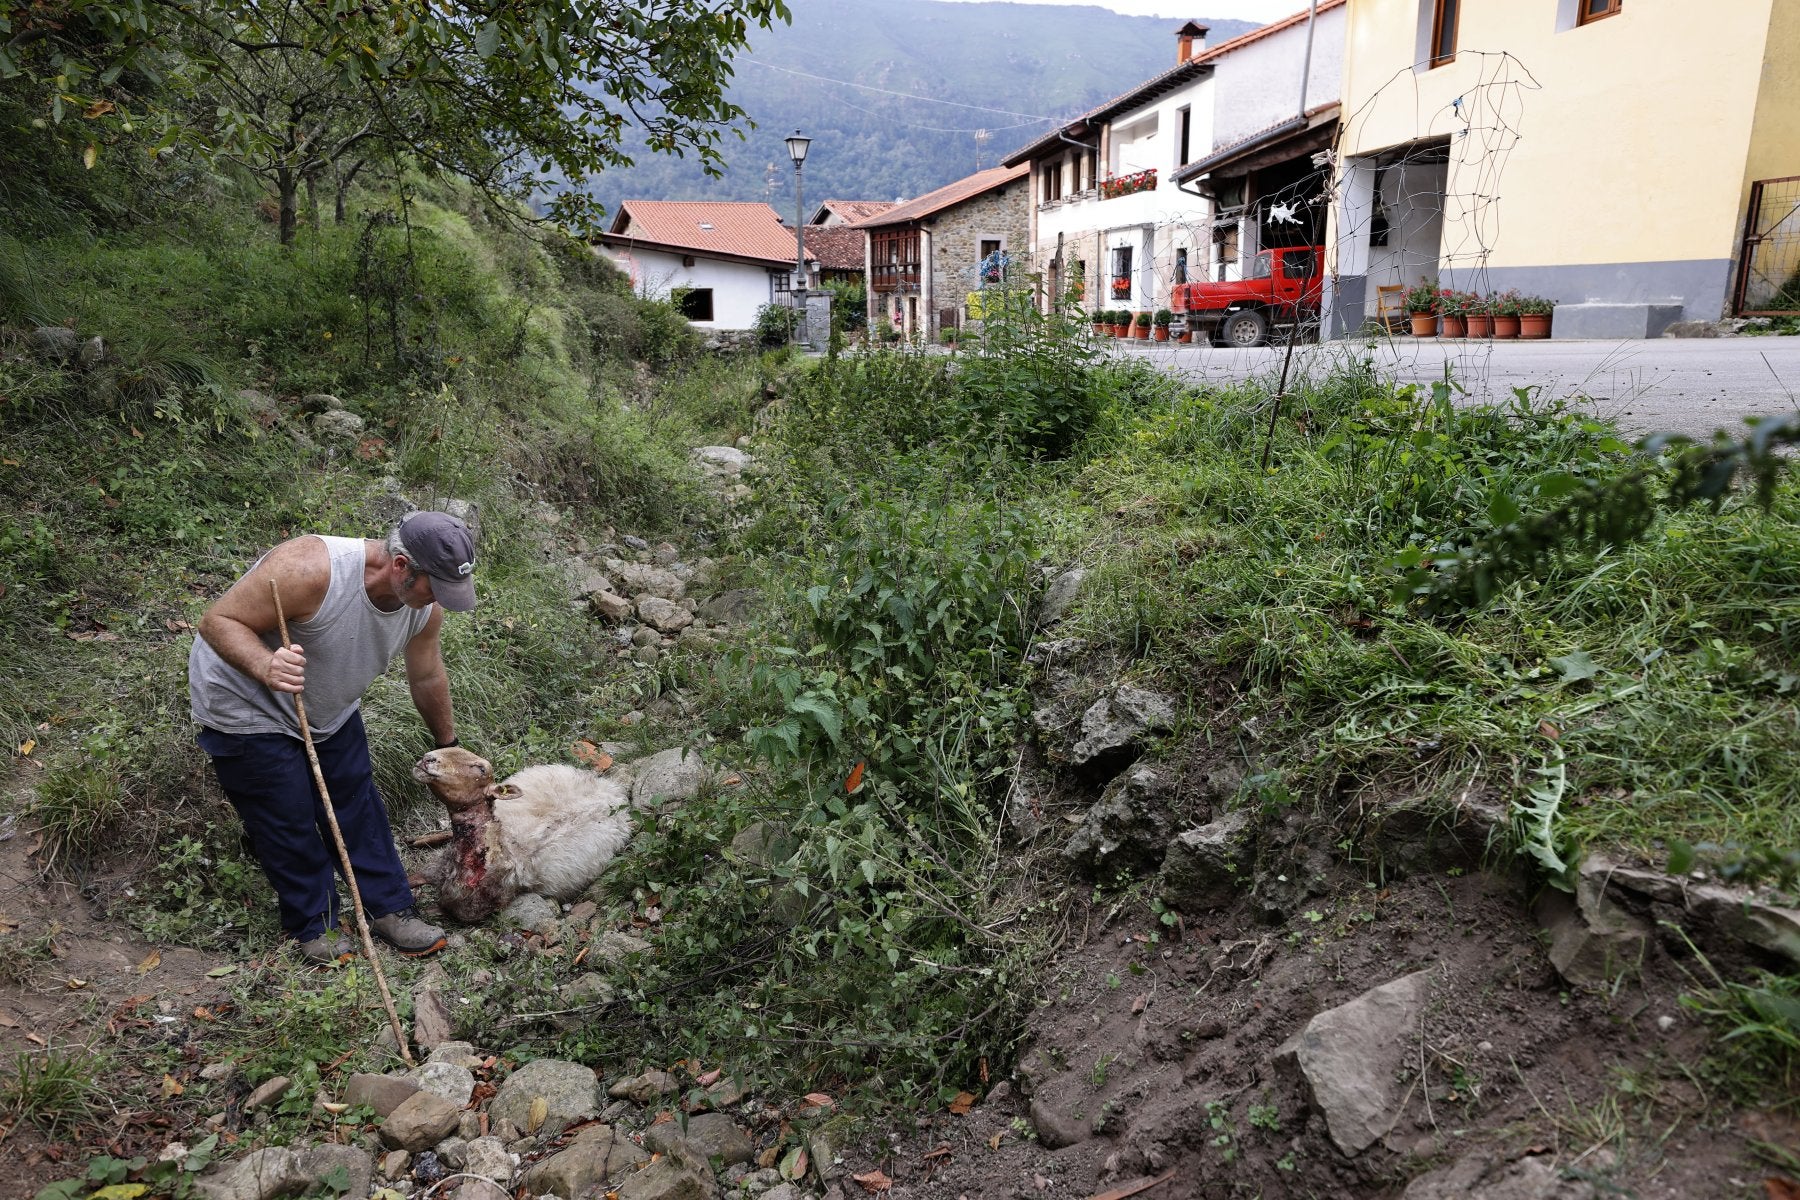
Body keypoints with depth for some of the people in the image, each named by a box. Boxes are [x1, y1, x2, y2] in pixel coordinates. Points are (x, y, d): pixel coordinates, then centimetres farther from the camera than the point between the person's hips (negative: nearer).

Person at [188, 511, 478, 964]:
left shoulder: (425, 606, -17)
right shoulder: (310, 569, -40)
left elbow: (427, 677, 2)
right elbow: (217, 622, -31)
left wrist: (448, 745, 16)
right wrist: (266, 667, -52)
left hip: (327, 707, 6)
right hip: (245, 707, -6)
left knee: (358, 803, 9)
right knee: (289, 824, 1)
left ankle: (388, 909, 24)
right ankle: (312, 929, 22)